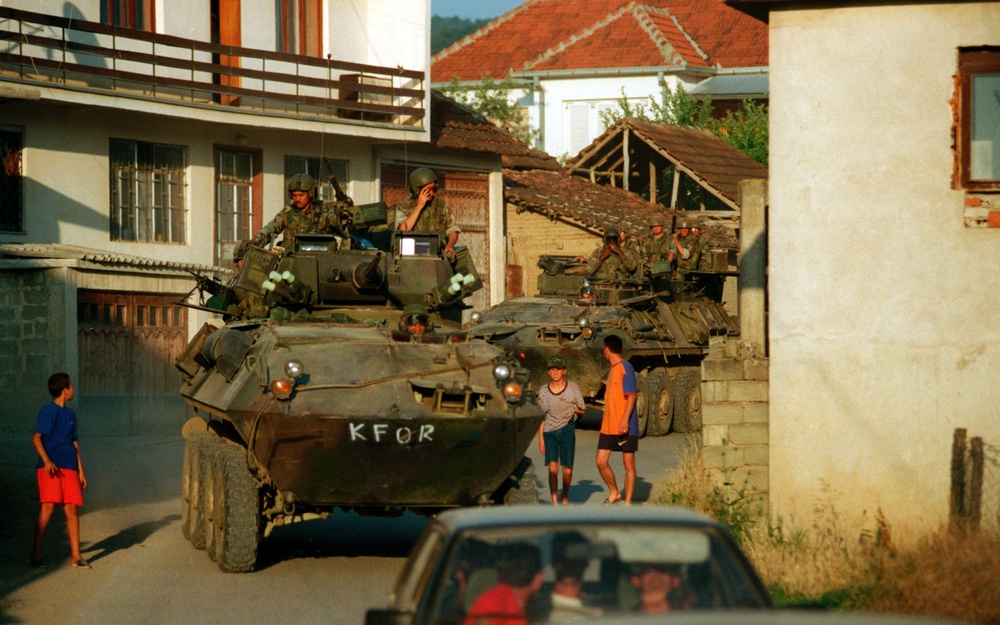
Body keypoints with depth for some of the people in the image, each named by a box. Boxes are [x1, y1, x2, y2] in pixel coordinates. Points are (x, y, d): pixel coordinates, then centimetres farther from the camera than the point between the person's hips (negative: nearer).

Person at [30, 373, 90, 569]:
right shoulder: (48, 411, -3)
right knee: (49, 505, -14)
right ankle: (36, 553, -10)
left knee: (72, 508, 1)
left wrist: (81, 472, 22)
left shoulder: (70, 415, 20)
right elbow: (36, 438, -11)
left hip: (69, 468, 7)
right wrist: (46, 460, -25)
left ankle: (75, 555, 4)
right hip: (51, 466, -7)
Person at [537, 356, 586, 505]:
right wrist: (541, 439, 6)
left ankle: (565, 497, 28)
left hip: (567, 430, 0)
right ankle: (554, 502, -13)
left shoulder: (573, 388, 0)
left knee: (567, 470, 3)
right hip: (549, 431, 0)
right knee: (553, 468, -11)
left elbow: (582, 410, 9)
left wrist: (572, 408, -9)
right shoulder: (544, 391, 3)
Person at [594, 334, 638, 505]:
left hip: (625, 427, -9)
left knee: (629, 464, 0)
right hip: (608, 427, 9)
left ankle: (628, 503, 3)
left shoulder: (625, 368, -10)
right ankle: (614, 493, 22)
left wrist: (625, 420, -25)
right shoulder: (612, 370, 17)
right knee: (601, 462, 4)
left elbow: (631, 396, -17)